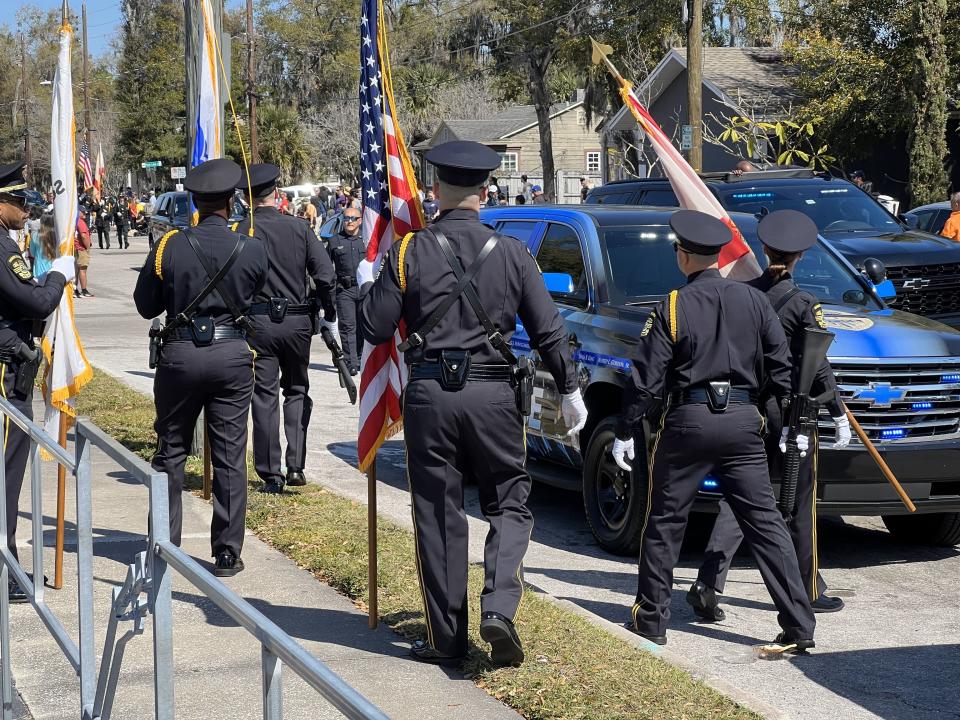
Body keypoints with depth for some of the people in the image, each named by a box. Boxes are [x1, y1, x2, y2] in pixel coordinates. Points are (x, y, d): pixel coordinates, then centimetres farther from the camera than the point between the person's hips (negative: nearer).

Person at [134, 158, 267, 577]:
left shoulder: (168, 247, -7)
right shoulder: (252, 250, -6)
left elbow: (146, 306, 3)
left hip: (180, 354, 0)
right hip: (232, 354, 0)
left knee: (171, 452, 13)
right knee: (230, 457, 6)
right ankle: (227, 554, 8)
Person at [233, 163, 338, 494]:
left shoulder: (241, 232, -6)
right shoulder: (299, 227, -1)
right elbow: (325, 275, -4)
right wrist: (329, 315, 7)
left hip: (258, 321, -2)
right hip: (298, 321, 2)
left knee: (265, 397, 4)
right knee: (297, 391, 17)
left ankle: (271, 475, 4)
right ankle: (296, 466, 8)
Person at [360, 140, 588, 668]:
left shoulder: (410, 252, -5)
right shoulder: (511, 253, 1)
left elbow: (376, 328, -2)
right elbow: (548, 331, 4)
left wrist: (374, 287, 17)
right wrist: (570, 391, 16)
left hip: (429, 394, 0)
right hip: (493, 394, 1)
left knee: (437, 515, 8)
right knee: (509, 503, 13)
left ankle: (446, 636, 12)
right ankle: (498, 606, -8)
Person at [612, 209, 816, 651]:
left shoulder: (673, 308, -5)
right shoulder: (753, 300, 5)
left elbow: (647, 378, -6)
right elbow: (780, 367, 6)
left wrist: (625, 432, 1)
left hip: (688, 420, -3)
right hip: (743, 420, 3)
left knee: (665, 520, 10)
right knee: (764, 521, 4)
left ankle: (651, 619, 16)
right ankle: (799, 626, 1)